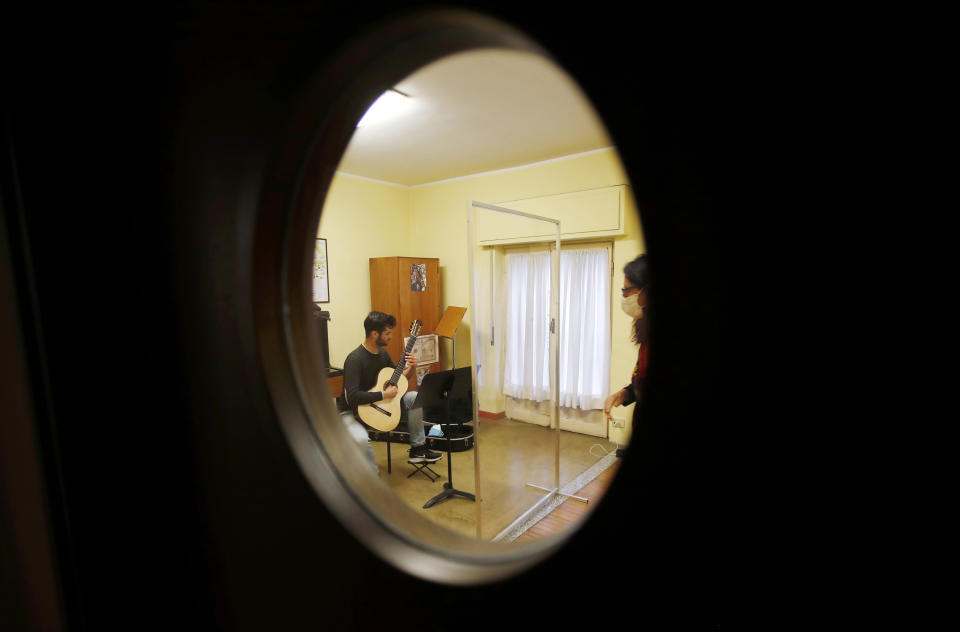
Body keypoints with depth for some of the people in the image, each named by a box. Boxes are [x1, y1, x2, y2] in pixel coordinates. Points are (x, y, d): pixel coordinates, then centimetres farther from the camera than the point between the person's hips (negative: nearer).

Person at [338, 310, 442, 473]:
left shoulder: (383, 353, 2)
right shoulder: (355, 359, -25)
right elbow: (352, 397, -33)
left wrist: (411, 368, -7)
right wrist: (384, 395, -27)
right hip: (353, 411, -8)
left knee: (415, 398, -1)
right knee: (360, 439, -38)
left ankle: (418, 449, 6)